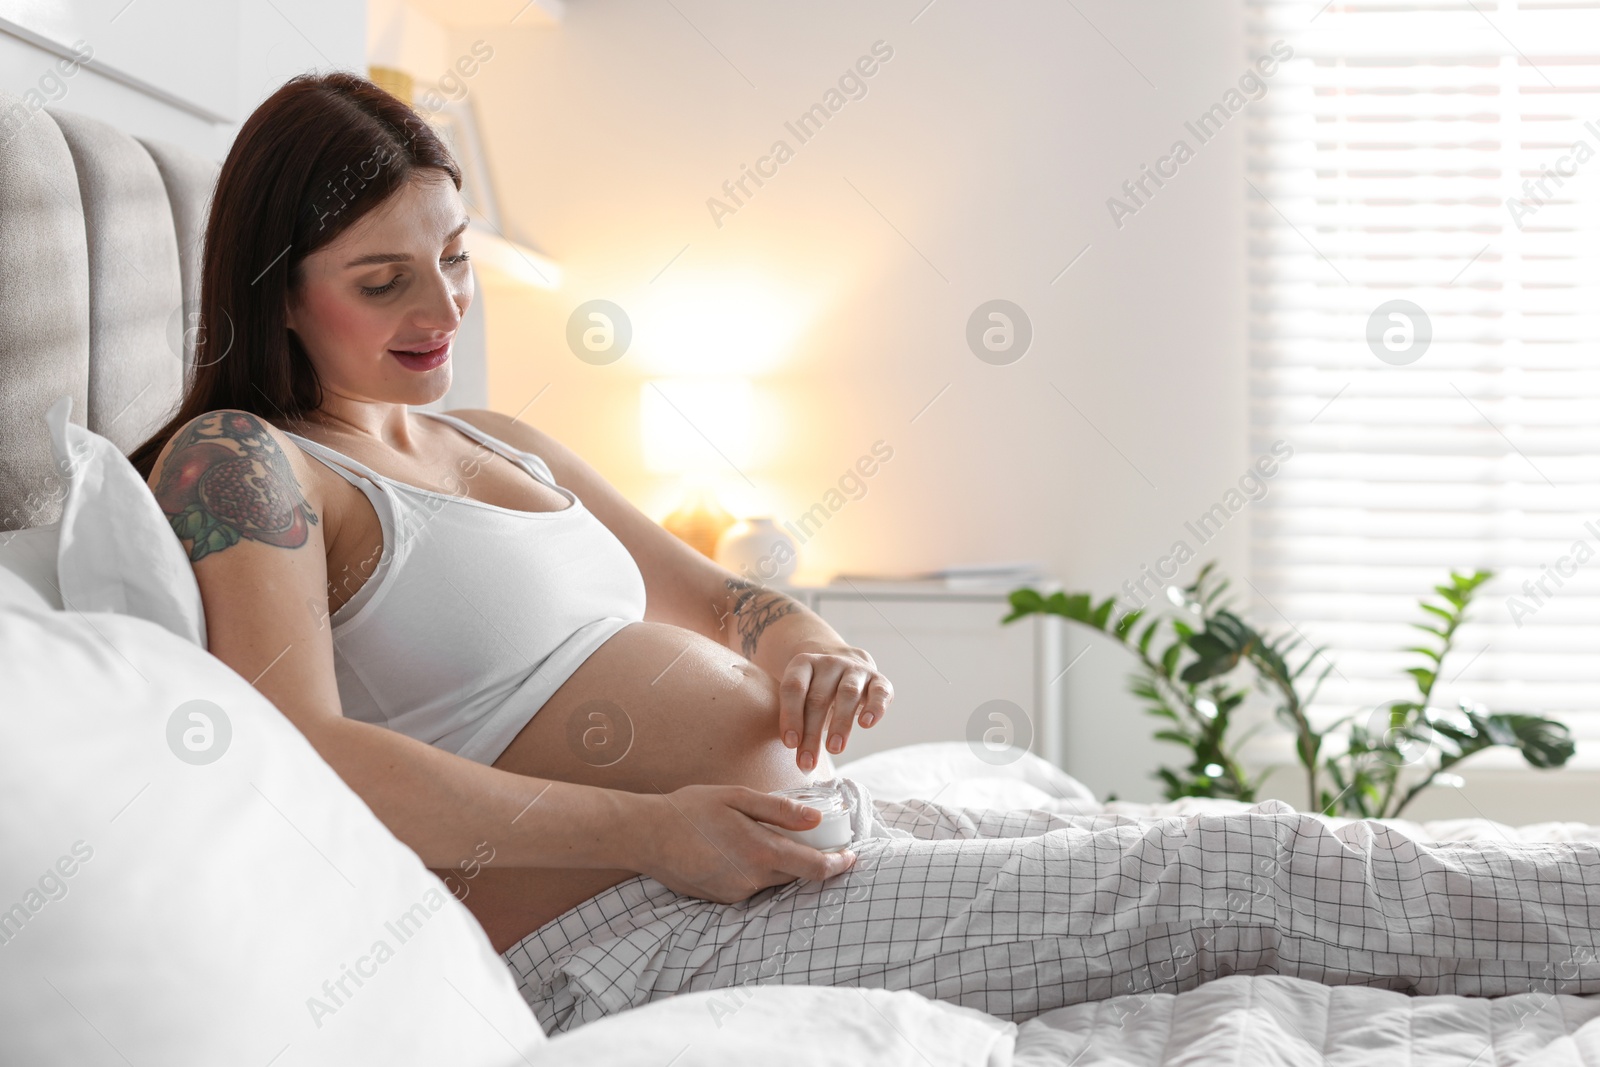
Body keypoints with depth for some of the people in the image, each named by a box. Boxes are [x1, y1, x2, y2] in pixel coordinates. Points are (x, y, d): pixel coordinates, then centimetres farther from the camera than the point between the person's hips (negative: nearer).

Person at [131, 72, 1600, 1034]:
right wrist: (648, 830, -25)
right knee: (1238, 875, -11)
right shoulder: (240, 461, -5)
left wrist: (811, 647, -3)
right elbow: (299, 755, -20)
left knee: (1215, 843, -2)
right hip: (620, 931, -8)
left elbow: (713, 598, 23)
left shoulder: (499, 443, 19)